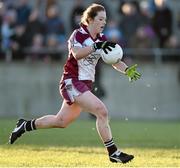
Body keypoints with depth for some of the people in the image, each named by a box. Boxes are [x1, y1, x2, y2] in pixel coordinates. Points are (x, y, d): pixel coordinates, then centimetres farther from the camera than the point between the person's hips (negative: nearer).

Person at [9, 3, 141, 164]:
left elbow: (114, 61, 4)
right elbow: (77, 54, -30)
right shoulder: (78, 34, -11)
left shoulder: (101, 39, 9)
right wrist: (96, 46, -41)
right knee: (101, 111, -21)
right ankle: (113, 153, -17)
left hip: (85, 84, 8)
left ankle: (25, 125, 35)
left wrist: (127, 70, -14)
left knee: (61, 121, 18)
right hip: (71, 82, -8)